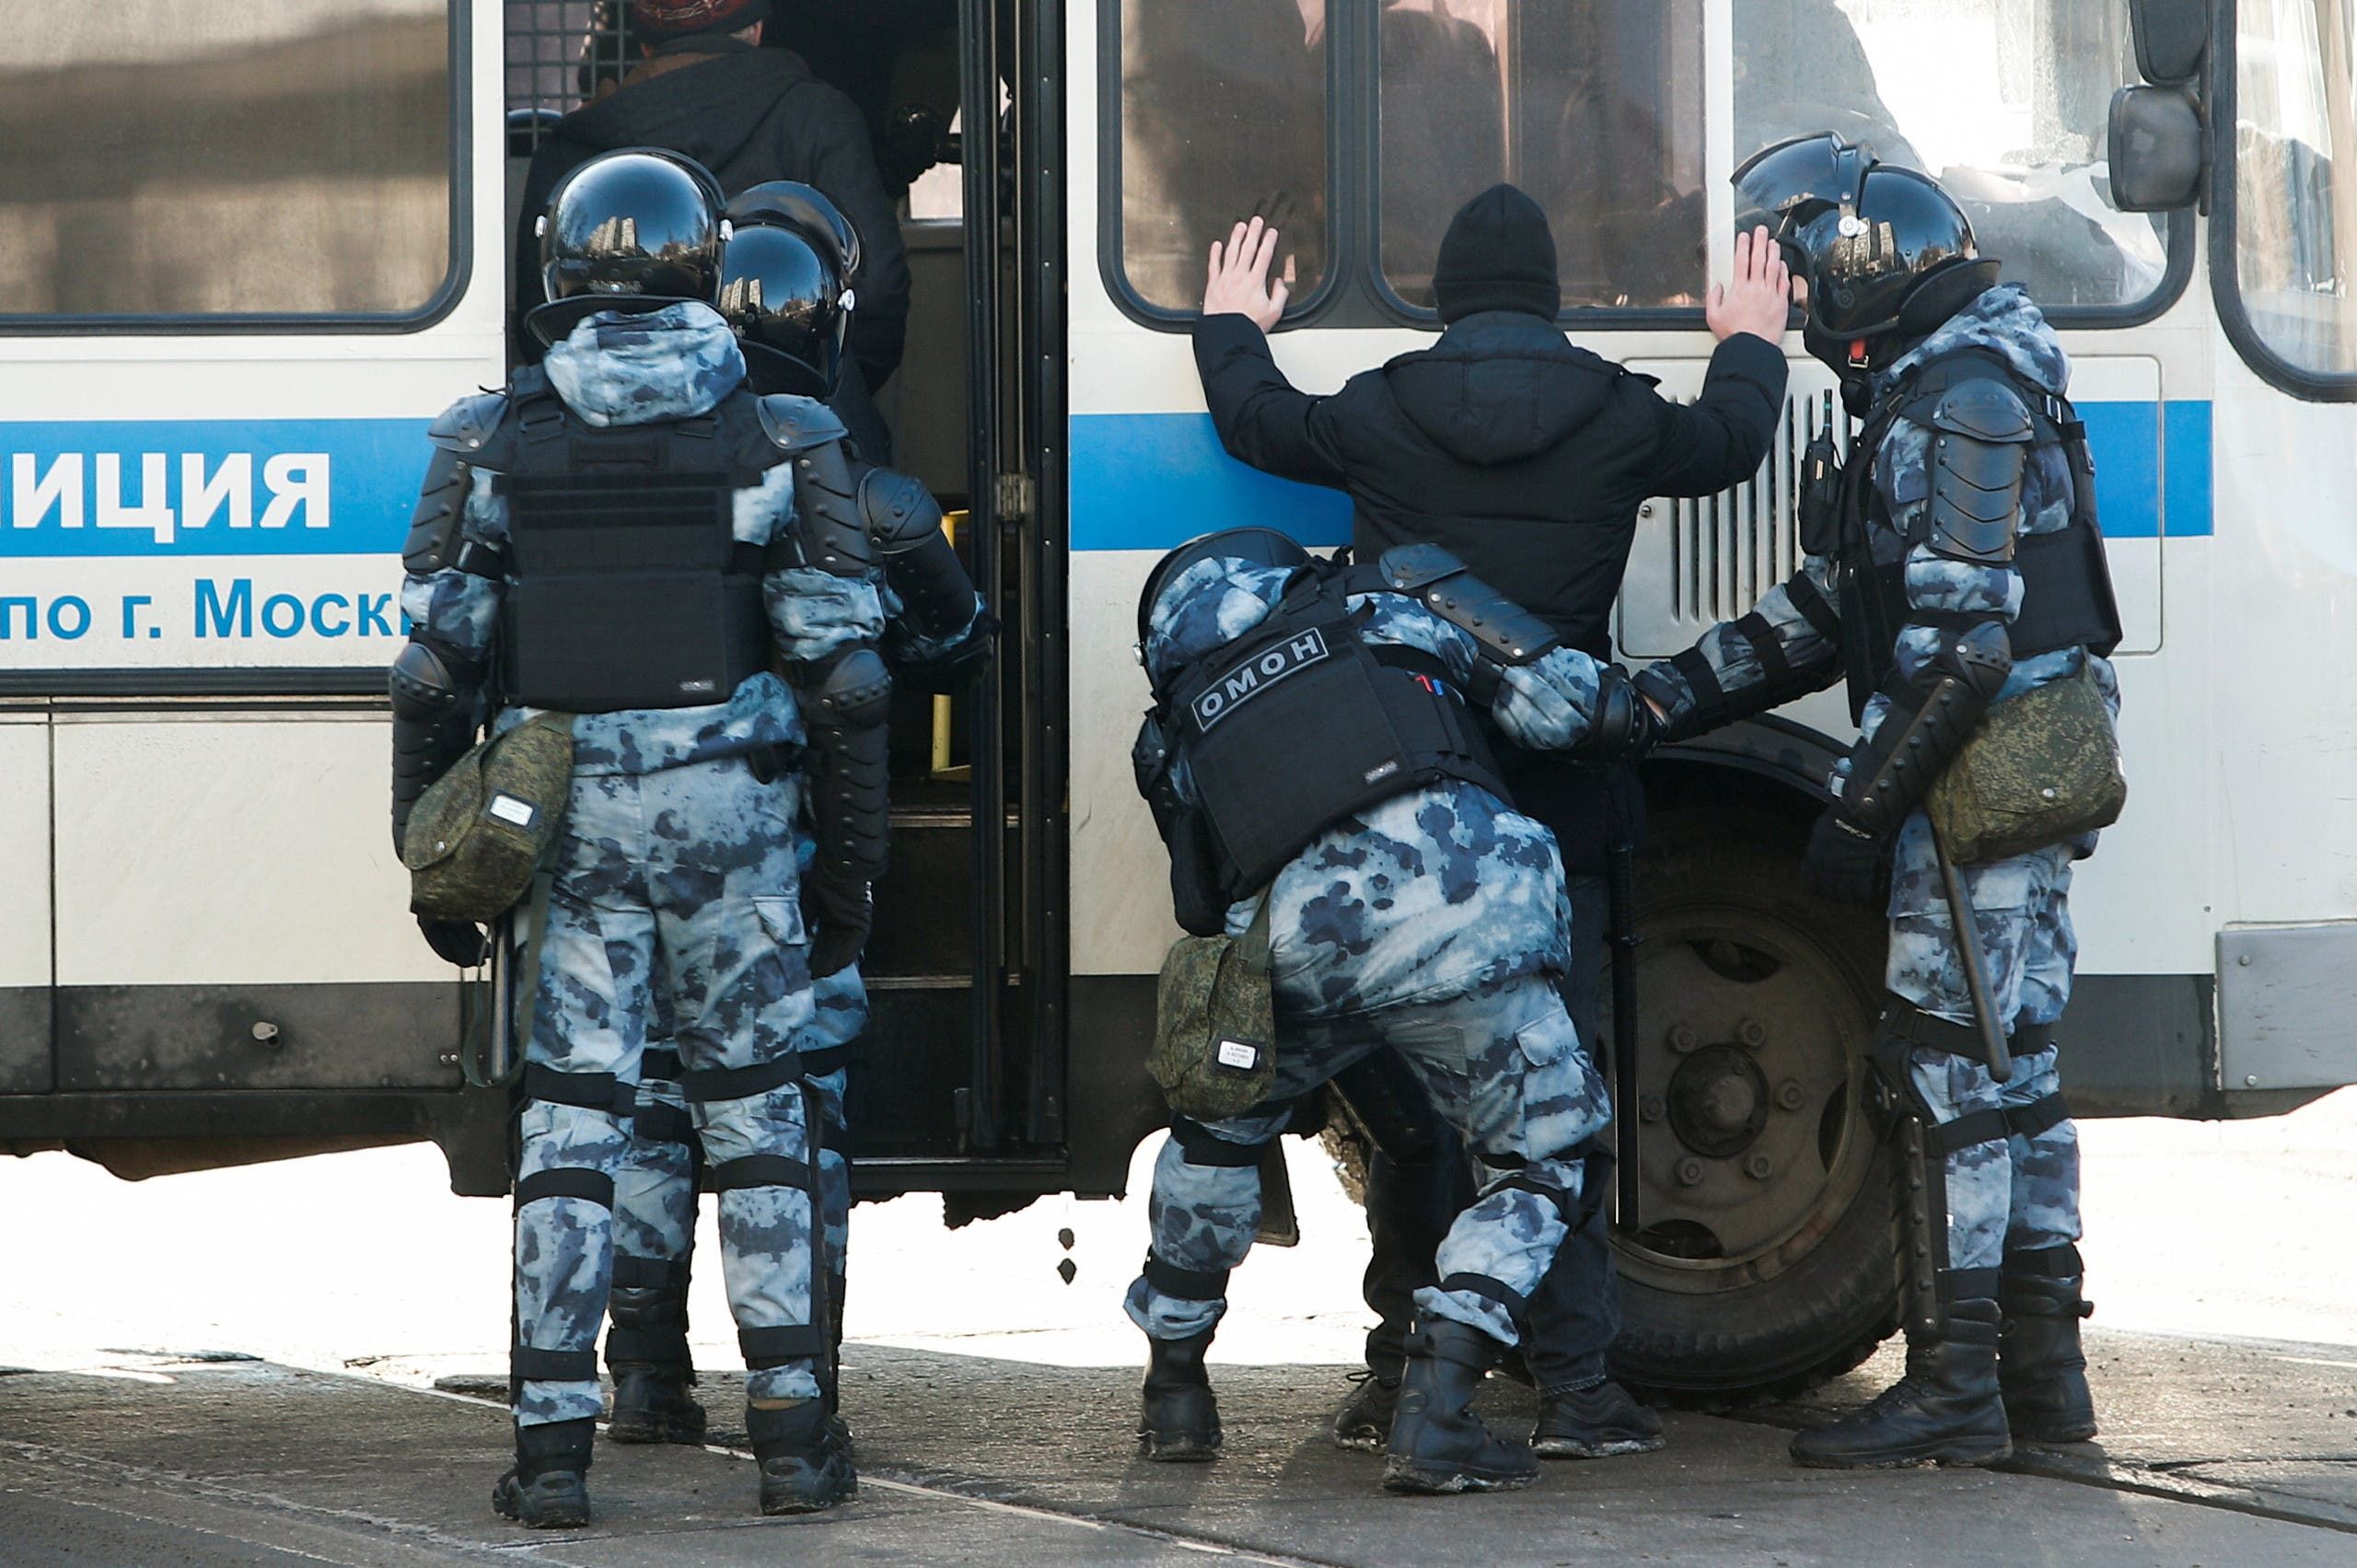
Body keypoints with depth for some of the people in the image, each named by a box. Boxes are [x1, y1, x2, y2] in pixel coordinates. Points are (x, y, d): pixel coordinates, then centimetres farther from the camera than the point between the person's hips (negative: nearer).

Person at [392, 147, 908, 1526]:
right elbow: (843, 677, -1)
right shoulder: (780, 441, 0)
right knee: (757, 1113, 10)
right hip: (732, 817, 0)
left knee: (572, 1124, 5)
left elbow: (436, 674, 1)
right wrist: (852, 865, 7)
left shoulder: (496, 445, 1)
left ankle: (554, 1447, 1)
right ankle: (793, 1436, 8)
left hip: (568, 826, 0)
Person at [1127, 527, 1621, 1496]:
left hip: (1297, 949, 3)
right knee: (1542, 1174, 14)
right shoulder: (1392, 599, 24)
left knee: (1215, 1130, 33)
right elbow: (1558, 706, 16)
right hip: (1459, 911, -2)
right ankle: (1433, 1417, -3)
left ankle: (1174, 1391, 41)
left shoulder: (1181, 736, 29)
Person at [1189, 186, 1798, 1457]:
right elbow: (1730, 441, 19)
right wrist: (1751, 344, 41)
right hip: (1558, 809, -1)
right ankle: (1574, 1386, -5)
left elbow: (1253, 419, 18)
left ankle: (1401, 1374, 10)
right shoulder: (1616, 418, -2)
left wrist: (1230, 325, 40)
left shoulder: (1378, 414, -2)